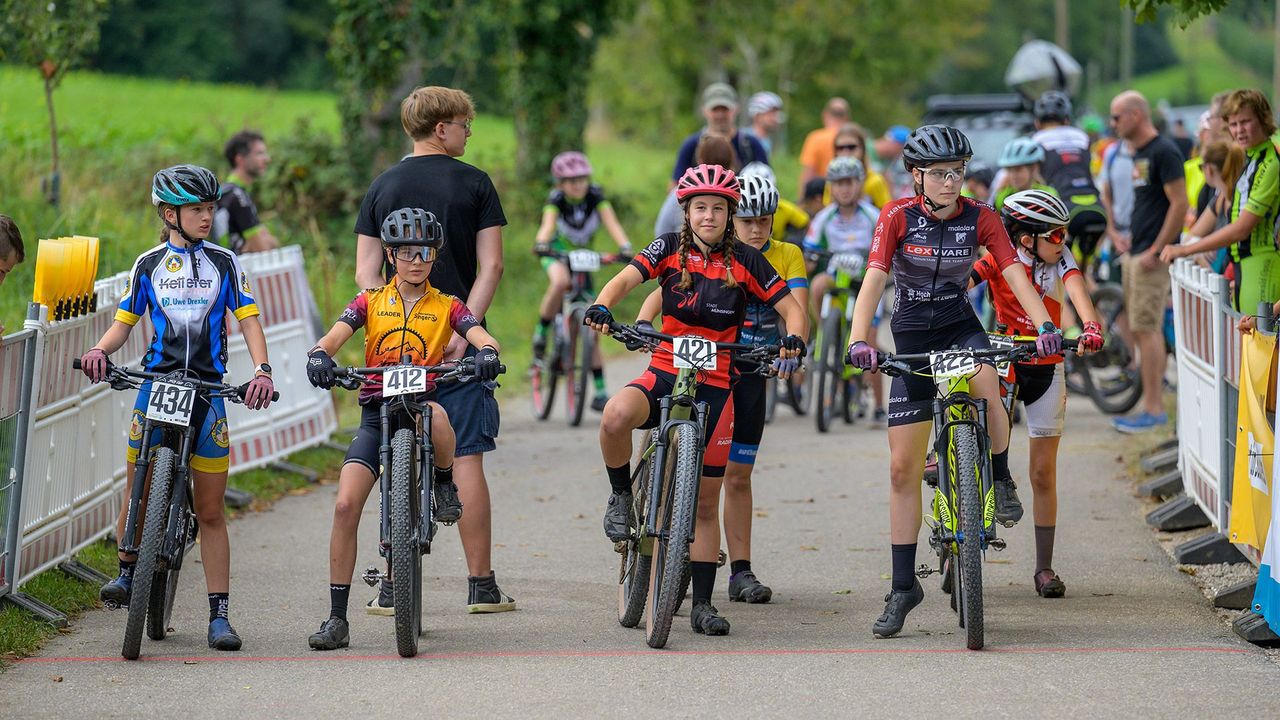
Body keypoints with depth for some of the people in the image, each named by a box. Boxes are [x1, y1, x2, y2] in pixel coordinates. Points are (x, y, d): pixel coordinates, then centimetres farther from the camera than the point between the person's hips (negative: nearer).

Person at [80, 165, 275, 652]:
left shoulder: (224, 263, 7)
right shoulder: (148, 264, 9)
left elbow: (248, 319, 2)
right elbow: (124, 322, 10)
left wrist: (261, 369, -14)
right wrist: (100, 350, -11)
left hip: (207, 391, 0)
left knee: (210, 511, 0)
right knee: (138, 489, -8)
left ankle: (219, 615, 2)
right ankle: (126, 572, 17)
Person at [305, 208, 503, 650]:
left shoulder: (446, 307, 8)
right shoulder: (371, 302, 10)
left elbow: (482, 338, -7)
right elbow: (335, 337, -5)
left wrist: (488, 353, -32)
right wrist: (319, 356, -29)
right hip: (376, 412, 1)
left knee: (437, 415, -40)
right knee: (346, 505, -14)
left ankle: (446, 485, -8)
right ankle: (337, 619, -6)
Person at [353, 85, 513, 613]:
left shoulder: (382, 187, 8)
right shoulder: (474, 184, -1)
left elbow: (366, 272, 2)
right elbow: (491, 266, -8)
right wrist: (464, 329, -11)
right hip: (459, 344, -2)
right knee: (466, 459, 1)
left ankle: (393, 586, 5)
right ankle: (482, 585, 3)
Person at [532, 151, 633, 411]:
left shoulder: (596, 196, -19)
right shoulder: (556, 199, -23)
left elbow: (611, 222, -31)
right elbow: (548, 223, -39)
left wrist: (624, 246, -50)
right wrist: (541, 243, -61)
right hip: (557, 253, -2)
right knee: (560, 283, -40)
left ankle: (600, 390, 3)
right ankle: (541, 332, -17)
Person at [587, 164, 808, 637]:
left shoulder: (744, 260, -2)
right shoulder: (671, 249, -1)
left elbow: (791, 308, -2)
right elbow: (626, 279, -13)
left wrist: (793, 339, -25)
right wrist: (601, 307, -35)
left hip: (716, 385, 0)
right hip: (665, 373, 0)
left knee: (705, 501, 5)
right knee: (616, 416, -35)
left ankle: (702, 605, 15)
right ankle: (621, 495, -8)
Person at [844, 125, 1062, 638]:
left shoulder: (980, 218, -8)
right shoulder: (898, 217, -11)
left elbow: (1014, 274, -16)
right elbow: (873, 280, -20)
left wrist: (1045, 325, -33)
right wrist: (859, 340, -36)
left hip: (960, 326, 0)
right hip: (911, 336, 0)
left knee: (985, 386, -37)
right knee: (903, 467, -2)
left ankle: (1001, 481, -9)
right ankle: (903, 587, 6)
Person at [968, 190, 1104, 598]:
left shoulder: (1059, 261, -5)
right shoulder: (997, 262, -10)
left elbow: (1077, 290, -21)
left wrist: (1091, 327, -41)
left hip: (1046, 371, 2)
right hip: (1003, 363, -2)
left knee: (1043, 473, 4)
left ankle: (1044, 568, 11)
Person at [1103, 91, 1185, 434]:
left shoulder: (1164, 153, -14)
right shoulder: (1139, 154, 16)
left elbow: (1180, 204, -19)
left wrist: (1156, 250, -19)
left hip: (1152, 255, -10)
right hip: (1135, 252, 10)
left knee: (1146, 329, -10)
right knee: (1143, 328, 10)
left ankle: (1154, 409, -8)